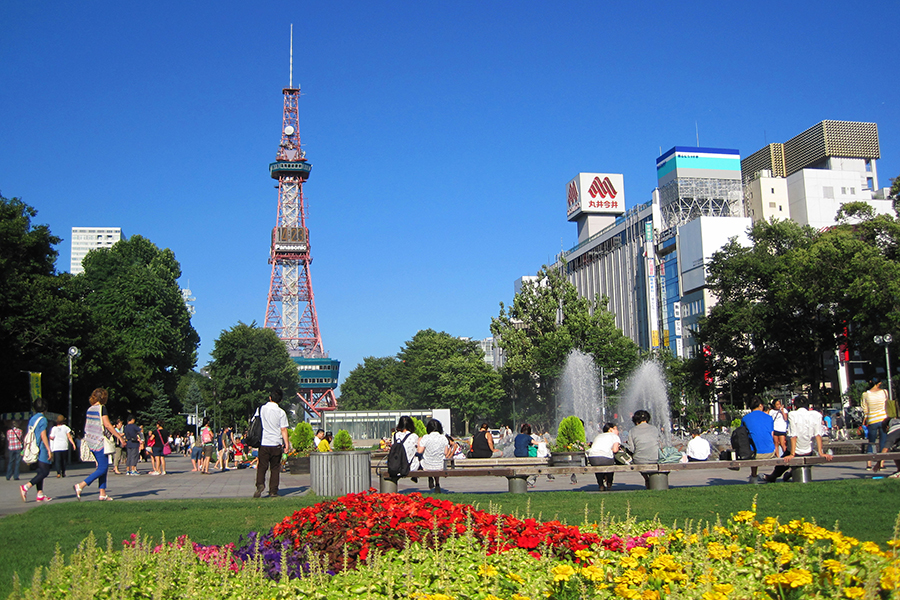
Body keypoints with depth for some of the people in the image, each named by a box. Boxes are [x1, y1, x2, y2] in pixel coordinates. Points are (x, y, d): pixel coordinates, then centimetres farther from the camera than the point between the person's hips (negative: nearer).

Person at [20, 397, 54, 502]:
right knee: (44, 472, -7)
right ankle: (26, 487, -18)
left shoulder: (31, 419, 12)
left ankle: (40, 494, 10)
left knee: (40, 472, 12)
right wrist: (49, 449, -15)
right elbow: (43, 435, -17)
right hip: (42, 450, -9)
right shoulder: (42, 419, -12)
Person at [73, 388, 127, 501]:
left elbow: (86, 427, 16)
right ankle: (80, 486, -11)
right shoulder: (101, 408, -11)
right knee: (103, 468, -5)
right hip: (100, 442, -9)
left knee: (102, 467, 12)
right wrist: (119, 436, -10)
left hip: (91, 442, 9)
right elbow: (107, 424, -15)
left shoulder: (89, 409, 12)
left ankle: (103, 493, 11)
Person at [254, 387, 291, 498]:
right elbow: (283, 430, -8)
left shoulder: (262, 409, 2)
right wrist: (287, 444, -3)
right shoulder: (281, 412, -6)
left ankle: (260, 484, -17)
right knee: (275, 468, 9)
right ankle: (273, 491, 9)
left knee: (262, 466, 6)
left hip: (264, 443, 1)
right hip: (276, 444, -1)